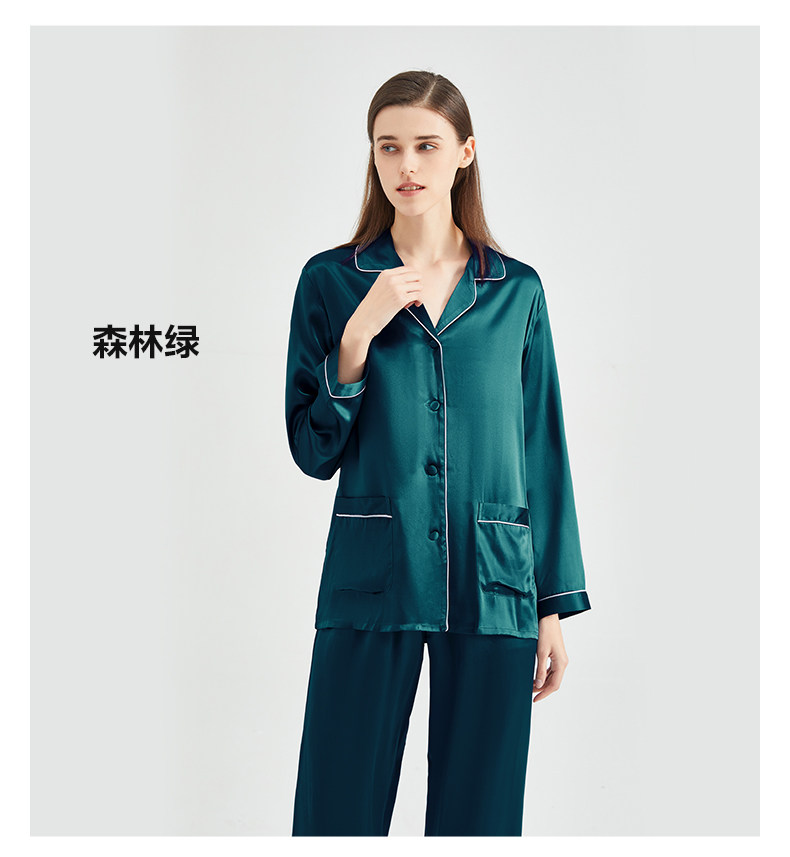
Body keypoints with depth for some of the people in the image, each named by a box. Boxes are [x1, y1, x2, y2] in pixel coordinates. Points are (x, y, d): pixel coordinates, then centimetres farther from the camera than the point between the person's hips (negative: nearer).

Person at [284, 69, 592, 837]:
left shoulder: (516, 290, 6)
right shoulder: (330, 281, 2)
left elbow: (542, 452, 8)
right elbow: (313, 453, 1)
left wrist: (556, 605, 6)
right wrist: (357, 336, -13)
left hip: (493, 590, 1)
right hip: (370, 586, -1)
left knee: (479, 812, 8)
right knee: (340, 809, 4)